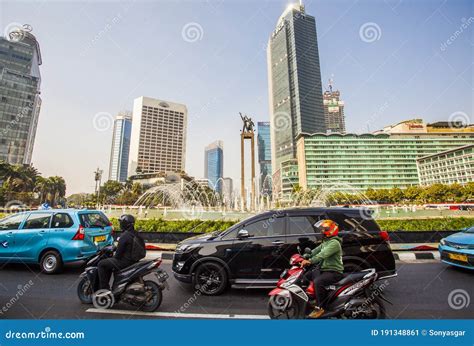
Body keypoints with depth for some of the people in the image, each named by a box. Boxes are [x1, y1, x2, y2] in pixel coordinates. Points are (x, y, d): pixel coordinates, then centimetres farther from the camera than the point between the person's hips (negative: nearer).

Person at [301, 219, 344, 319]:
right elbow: (316, 250, 12)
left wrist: (310, 261, -36)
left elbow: (323, 255, -30)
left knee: (317, 281, -30)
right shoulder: (326, 242, 16)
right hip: (325, 269, 10)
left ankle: (320, 307, -17)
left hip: (334, 272, -10)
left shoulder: (334, 243, -17)